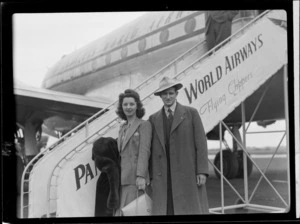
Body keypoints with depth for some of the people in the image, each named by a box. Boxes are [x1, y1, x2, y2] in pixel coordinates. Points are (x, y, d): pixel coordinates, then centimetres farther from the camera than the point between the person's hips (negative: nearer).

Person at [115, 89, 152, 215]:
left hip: (136, 177, -7)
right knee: (119, 211, 2)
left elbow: (144, 151, -10)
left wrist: (141, 176, -19)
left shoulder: (144, 125, -1)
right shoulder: (123, 128, 20)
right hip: (123, 178, 7)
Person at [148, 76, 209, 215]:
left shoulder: (191, 113, 6)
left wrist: (202, 172, -8)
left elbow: (201, 143, 0)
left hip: (188, 174, -2)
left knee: (192, 210, -4)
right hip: (163, 178, 2)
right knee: (163, 210, -4)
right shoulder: (153, 119, 13)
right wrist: (152, 177, 4)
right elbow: (152, 150, 11)